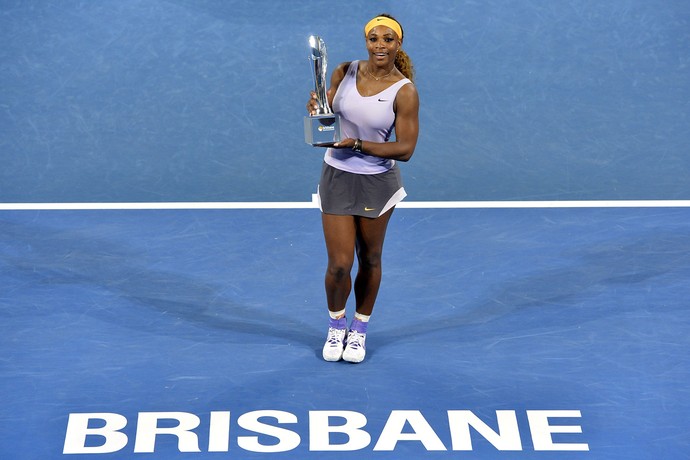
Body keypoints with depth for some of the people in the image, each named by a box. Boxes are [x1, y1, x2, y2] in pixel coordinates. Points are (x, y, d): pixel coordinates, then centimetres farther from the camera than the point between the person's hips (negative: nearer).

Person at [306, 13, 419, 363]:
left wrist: (357, 144, -25)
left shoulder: (404, 92, -15)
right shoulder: (345, 72, -4)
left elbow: (405, 149, -16)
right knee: (339, 263, -1)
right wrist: (317, 109, -18)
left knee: (369, 261, 13)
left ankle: (359, 329, 34)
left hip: (378, 183, -1)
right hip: (337, 177, 2)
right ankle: (335, 325, 27)